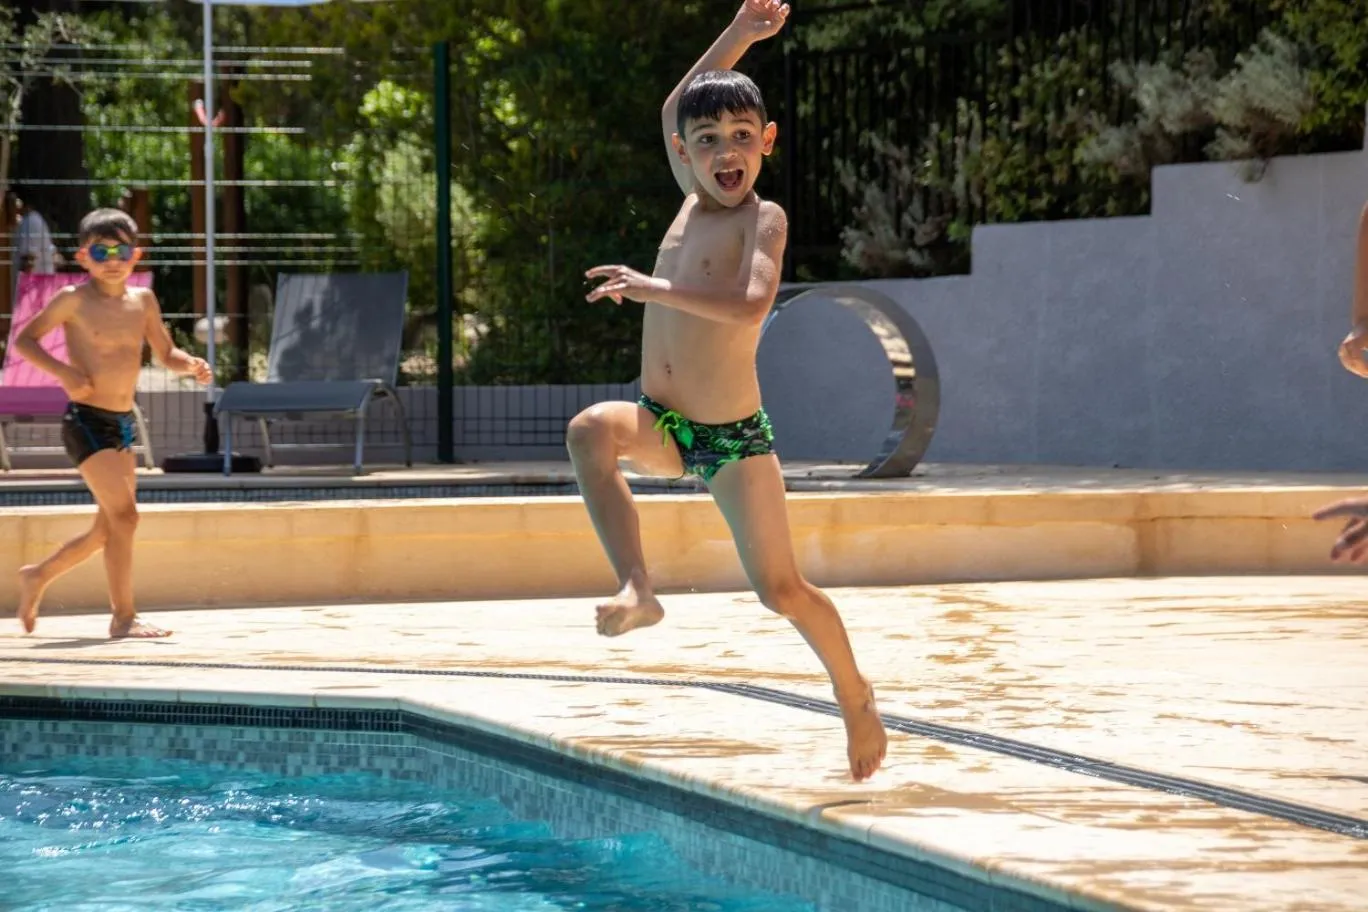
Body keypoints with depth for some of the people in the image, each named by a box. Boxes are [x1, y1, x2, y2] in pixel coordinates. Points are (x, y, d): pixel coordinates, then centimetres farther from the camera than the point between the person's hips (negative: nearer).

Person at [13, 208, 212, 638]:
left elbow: (166, 353, 16)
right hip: (86, 421, -7)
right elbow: (24, 339, -2)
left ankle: (38, 576, 34)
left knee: (109, 528, 15)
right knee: (124, 515, -15)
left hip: (123, 424, 7)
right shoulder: (74, 300, -7)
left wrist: (192, 365, -6)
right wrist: (63, 371, -17)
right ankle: (123, 617, -9)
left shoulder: (143, 300, 8)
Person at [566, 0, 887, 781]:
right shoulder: (692, 201, 7)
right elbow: (675, 109, 23)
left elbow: (750, 306, -31)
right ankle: (638, 590, -32)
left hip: (736, 437, -5)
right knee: (592, 430, -30)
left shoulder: (763, 218, -12)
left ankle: (856, 696, 25)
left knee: (781, 589, 1)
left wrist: (654, 288, -30)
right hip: (662, 426, 5)